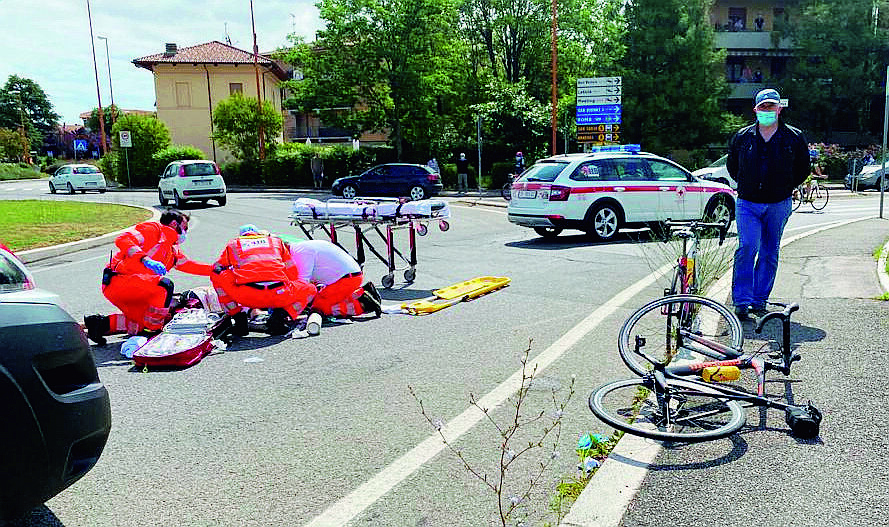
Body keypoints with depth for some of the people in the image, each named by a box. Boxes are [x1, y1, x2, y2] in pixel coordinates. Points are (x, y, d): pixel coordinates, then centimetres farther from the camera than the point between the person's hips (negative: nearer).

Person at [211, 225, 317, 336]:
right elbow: (292, 274, 30)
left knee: (216, 275, 27)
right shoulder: (276, 241, 31)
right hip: (279, 295, 0)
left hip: (246, 296, 0)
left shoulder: (233, 244, 29)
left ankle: (238, 317, 13)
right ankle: (280, 315, 4)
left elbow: (216, 267, 33)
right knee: (310, 289, 29)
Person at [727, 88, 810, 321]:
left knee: (769, 253, 7)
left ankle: (759, 299, 18)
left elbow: (803, 167, 16)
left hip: (778, 205, 1)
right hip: (747, 203, -1)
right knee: (747, 247, -15)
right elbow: (731, 164, 18)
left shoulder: (794, 138, 4)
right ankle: (741, 301, -10)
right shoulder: (742, 137, 3)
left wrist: (786, 187, 10)